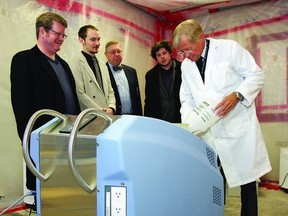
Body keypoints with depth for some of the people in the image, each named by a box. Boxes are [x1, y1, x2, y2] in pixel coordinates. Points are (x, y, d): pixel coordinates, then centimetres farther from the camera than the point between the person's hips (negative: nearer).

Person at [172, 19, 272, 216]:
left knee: (247, 177, 7)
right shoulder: (186, 65, 7)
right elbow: (187, 99, 10)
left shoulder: (229, 48, -7)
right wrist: (188, 123, -6)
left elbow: (256, 75, -5)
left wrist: (237, 95, -21)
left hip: (239, 126, -3)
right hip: (211, 132, 4)